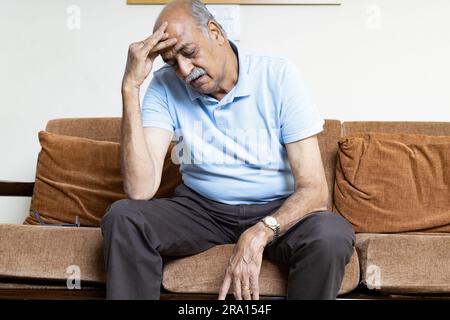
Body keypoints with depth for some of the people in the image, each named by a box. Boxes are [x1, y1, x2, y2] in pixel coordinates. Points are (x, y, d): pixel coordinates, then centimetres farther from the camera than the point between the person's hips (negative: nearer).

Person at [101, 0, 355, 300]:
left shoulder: (278, 76, -14)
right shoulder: (166, 86, -8)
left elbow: (314, 188, -18)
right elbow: (140, 190, -21)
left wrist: (259, 234, -36)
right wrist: (130, 86, -25)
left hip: (277, 210, -1)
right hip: (202, 208, 1)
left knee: (332, 236, -32)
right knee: (123, 218, -25)